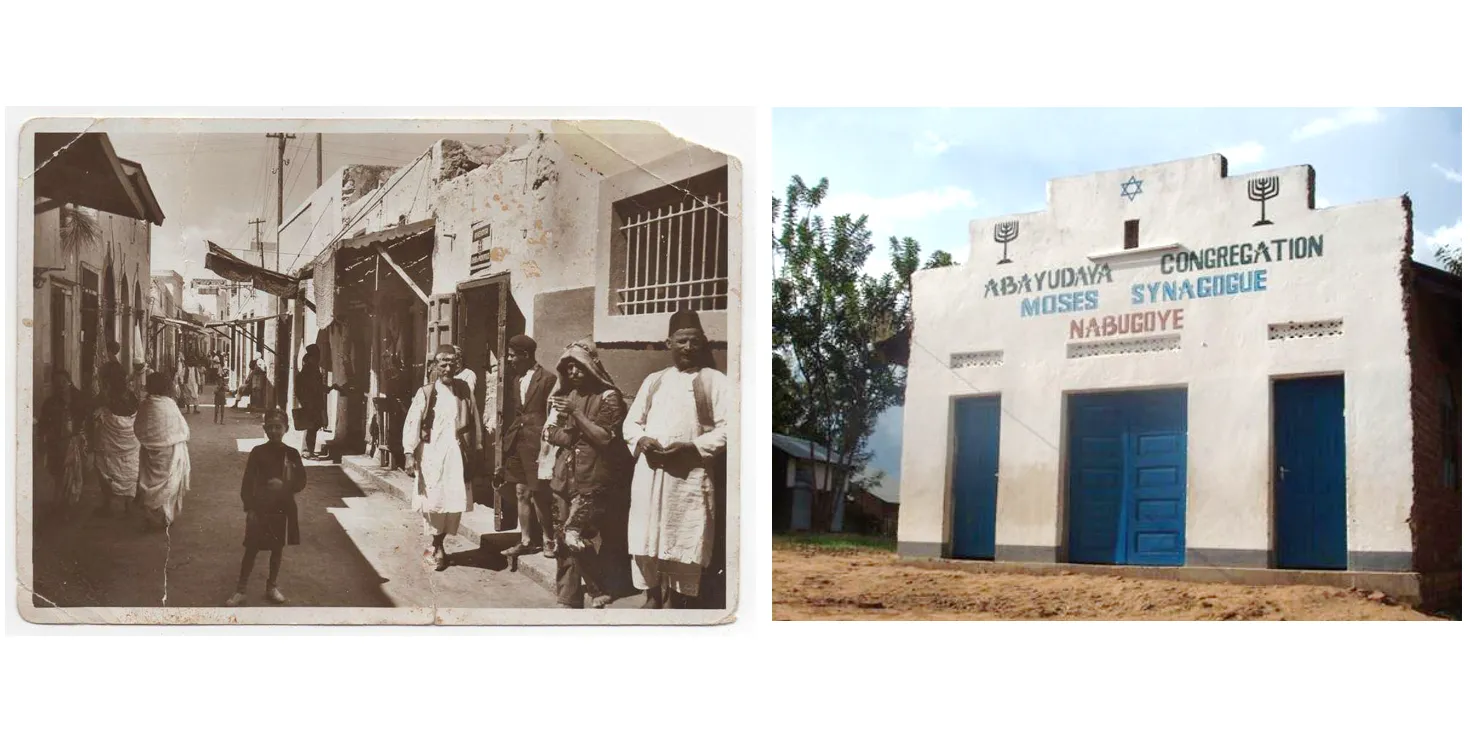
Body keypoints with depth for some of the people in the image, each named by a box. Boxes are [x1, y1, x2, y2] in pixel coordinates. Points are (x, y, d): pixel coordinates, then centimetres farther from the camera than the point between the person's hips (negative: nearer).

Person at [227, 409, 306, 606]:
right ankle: (240, 590, 8)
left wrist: (284, 486, -17)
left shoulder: (292, 454, -2)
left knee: (278, 549, 12)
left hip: (283, 509, 2)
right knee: (251, 550, 2)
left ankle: (272, 586, 27)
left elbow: (301, 482, 1)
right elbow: (247, 482, -5)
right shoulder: (258, 452, -5)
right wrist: (249, 508, -10)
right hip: (260, 508, -2)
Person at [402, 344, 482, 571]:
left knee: (455, 501, 1)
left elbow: (474, 420, 11)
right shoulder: (426, 393, -1)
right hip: (432, 453, -2)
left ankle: (437, 544, 19)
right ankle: (437, 548, 16)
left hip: (458, 454, 2)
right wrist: (410, 453, -13)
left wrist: (475, 448, 9)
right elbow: (412, 423, -5)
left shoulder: (465, 390, 6)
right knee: (433, 501, -1)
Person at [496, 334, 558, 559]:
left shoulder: (548, 379, -8)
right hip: (517, 444, 7)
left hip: (537, 445, -7)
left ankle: (549, 540, 12)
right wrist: (506, 440, 9)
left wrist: (547, 447, -11)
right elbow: (511, 413, 15)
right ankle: (526, 541, 19)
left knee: (539, 495, -2)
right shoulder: (515, 380, 12)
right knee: (521, 493, 11)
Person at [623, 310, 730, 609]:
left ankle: (677, 600, 9)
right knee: (646, 538, 5)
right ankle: (653, 595, 19)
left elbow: (727, 428, -6)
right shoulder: (653, 381, 17)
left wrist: (692, 447, -18)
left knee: (684, 542, -2)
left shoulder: (715, 381, 2)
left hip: (690, 475, -4)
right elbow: (631, 422, 17)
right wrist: (642, 440, -6)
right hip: (649, 472, 4)